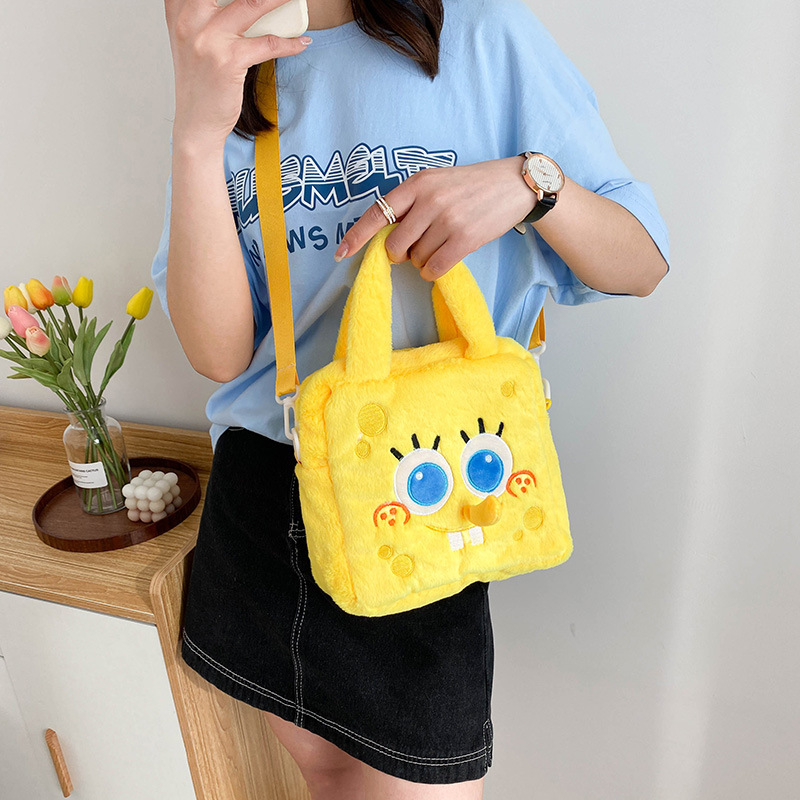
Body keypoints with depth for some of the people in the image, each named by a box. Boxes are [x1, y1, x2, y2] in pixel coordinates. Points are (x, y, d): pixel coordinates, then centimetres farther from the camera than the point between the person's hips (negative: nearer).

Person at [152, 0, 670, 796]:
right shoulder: (225, 79, 5)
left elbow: (643, 266, 0)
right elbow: (220, 352, -9)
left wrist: (529, 181, -19)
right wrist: (197, 132, -20)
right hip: (257, 497, 4)